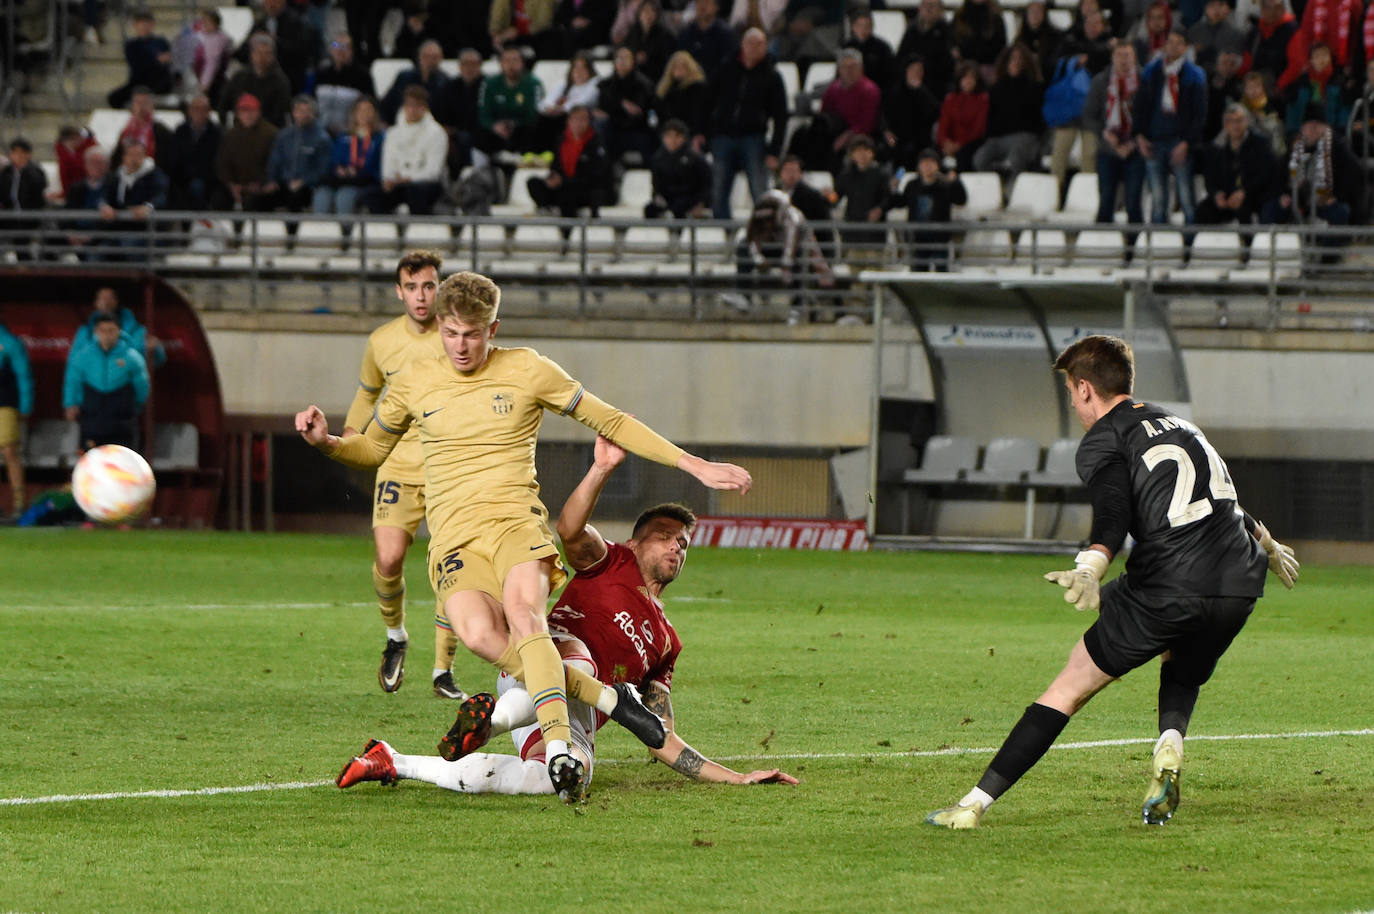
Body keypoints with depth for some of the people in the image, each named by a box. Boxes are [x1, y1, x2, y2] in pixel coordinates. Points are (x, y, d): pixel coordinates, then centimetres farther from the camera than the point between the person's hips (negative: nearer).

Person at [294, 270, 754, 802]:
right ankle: (605, 697, -23)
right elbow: (372, 449, 26)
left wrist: (695, 467, 9)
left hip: (516, 520, -1)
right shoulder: (413, 384, 10)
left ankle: (560, 753, -44)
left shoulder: (527, 371, 6)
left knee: (522, 613, -36)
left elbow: (611, 422, 12)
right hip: (454, 537, 1)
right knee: (477, 633, -32)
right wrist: (325, 442, 3)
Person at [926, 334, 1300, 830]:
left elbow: (1113, 515, -16)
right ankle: (1170, 743, 0)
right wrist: (1263, 539, 59)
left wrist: (1089, 568, -33)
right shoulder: (1179, 424, 27)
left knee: (1073, 684, 2)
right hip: (1240, 582, 6)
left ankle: (976, 803, -1)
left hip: (1168, 586, -6)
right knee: (1183, 672, 33)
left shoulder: (1103, 440, 4)